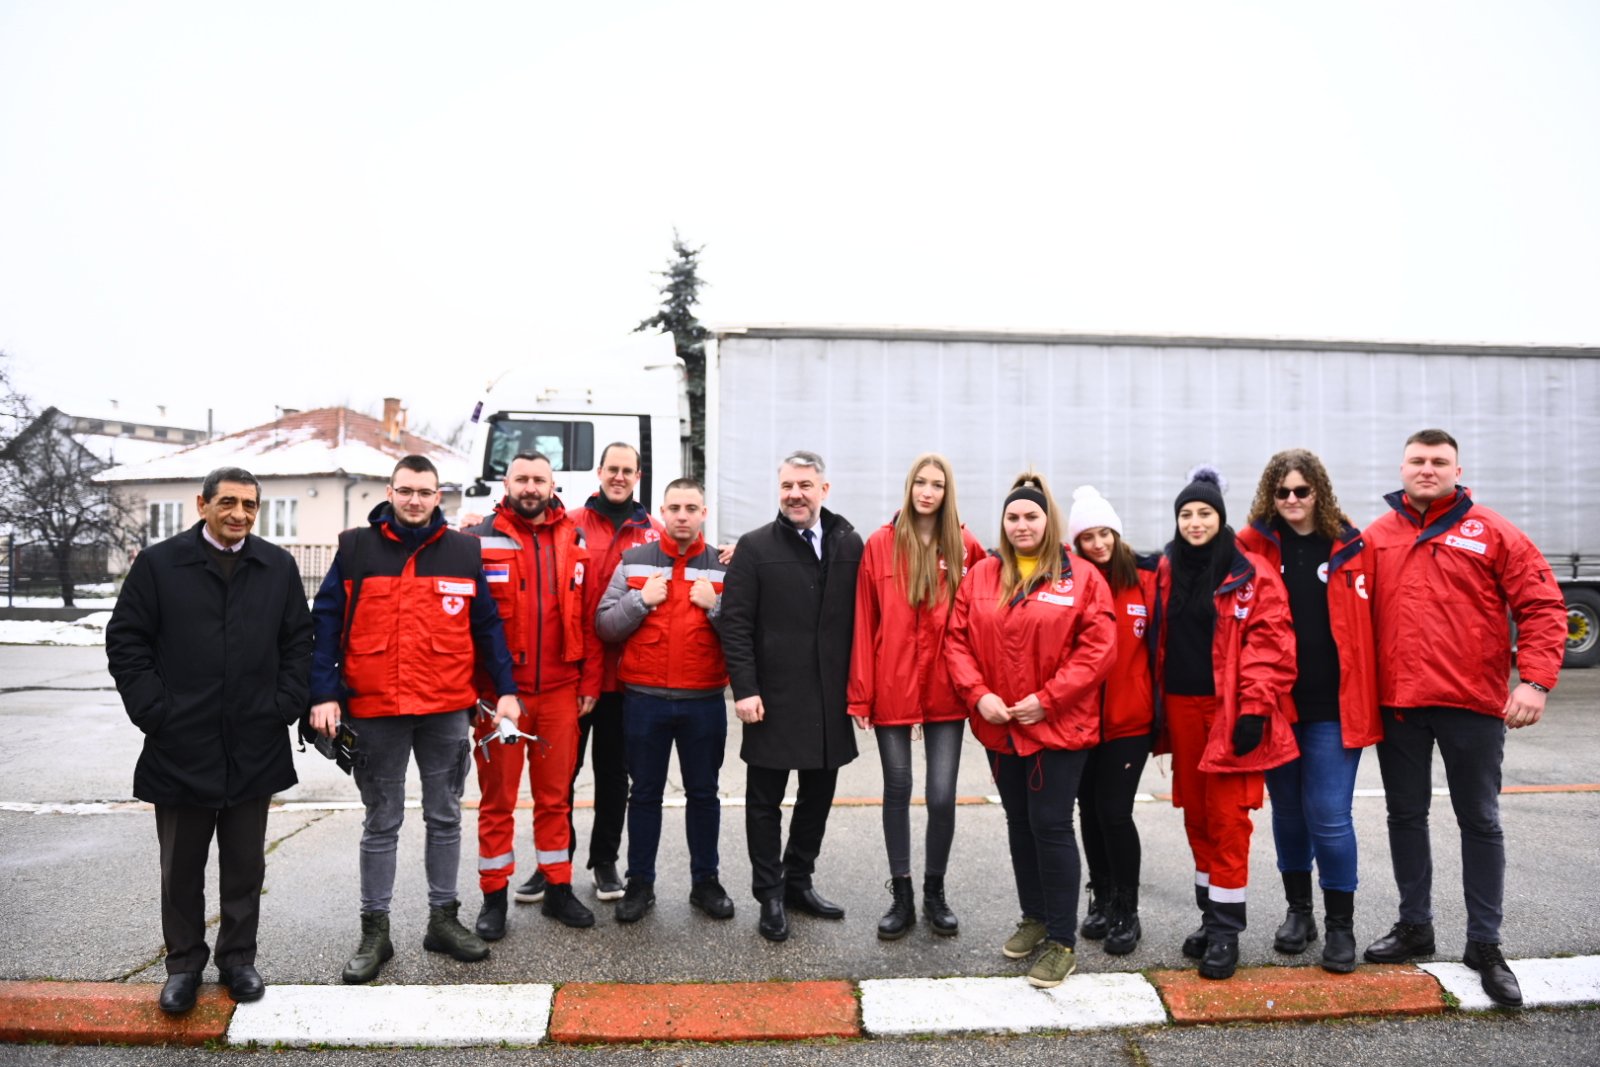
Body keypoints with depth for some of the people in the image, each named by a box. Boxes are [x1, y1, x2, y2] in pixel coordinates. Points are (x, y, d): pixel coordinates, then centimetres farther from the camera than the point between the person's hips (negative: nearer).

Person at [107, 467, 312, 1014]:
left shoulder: (278, 567, 5)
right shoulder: (158, 563, 0)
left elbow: (300, 642, 6)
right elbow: (126, 641, 0)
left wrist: (285, 707, -3)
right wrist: (154, 712, -8)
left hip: (256, 748, 1)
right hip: (180, 748, -1)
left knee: (245, 865, 13)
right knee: (181, 867, 13)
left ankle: (238, 957, 28)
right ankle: (184, 962, 28)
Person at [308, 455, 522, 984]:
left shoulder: (464, 551, 3)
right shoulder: (355, 548, 0)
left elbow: (487, 625, 5)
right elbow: (326, 624, -1)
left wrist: (506, 689, -1)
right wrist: (324, 695, -9)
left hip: (447, 711, 2)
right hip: (374, 712, -1)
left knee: (445, 818, 12)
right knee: (381, 824, 11)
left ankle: (444, 919, 27)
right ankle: (374, 931, 24)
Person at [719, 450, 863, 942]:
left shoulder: (850, 544, 5)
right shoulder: (755, 547, -3)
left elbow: (861, 619, 5)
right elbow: (735, 624, -6)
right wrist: (744, 689, -12)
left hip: (831, 699, 3)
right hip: (773, 699, -3)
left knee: (817, 796, 15)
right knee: (765, 801, 7)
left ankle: (799, 882, 33)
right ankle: (770, 896, 22)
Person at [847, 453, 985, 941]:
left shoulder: (966, 547, 1)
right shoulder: (880, 545, -2)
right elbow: (864, 623, -3)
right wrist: (860, 695, -5)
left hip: (946, 692, 1)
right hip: (892, 690, 0)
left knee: (942, 795, 4)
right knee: (897, 790, 9)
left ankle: (935, 893, 25)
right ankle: (901, 896, 23)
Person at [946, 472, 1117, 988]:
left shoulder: (1082, 578, -6)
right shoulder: (980, 577, 4)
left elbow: (1097, 649, -11)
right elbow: (959, 641, 3)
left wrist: (1048, 699, -16)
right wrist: (978, 694, -11)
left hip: (1059, 725, -4)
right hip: (999, 726, 4)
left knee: (1051, 825, -3)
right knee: (1019, 822, 16)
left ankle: (1063, 941, 11)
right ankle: (1034, 918, 35)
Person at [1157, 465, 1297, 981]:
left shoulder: (1250, 573, -6)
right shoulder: (1167, 570, 10)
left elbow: (1270, 644, -11)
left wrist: (1254, 709, -17)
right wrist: (1158, 707, 10)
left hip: (1230, 711, -5)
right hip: (1182, 707, 5)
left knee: (1228, 819, -2)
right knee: (1196, 816, 12)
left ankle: (1225, 929, 9)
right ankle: (1211, 916, 26)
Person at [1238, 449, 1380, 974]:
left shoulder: (1351, 548, 1)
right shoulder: (1253, 547, 2)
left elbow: (1367, 625, 2)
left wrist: (1368, 697, -3)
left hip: (1333, 706, -2)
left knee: (1329, 815, -2)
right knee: (1287, 810, 13)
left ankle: (1341, 924, 16)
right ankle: (1298, 910, 31)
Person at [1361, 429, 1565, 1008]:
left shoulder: (1492, 533, 0)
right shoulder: (1376, 538, 5)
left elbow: (1542, 607, -4)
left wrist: (1534, 679, -14)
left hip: (1472, 704, -2)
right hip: (1396, 703, 2)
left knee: (1480, 822, 8)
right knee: (1405, 816, 12)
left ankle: (1484, 944, 21)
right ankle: (1414, 927, 28)